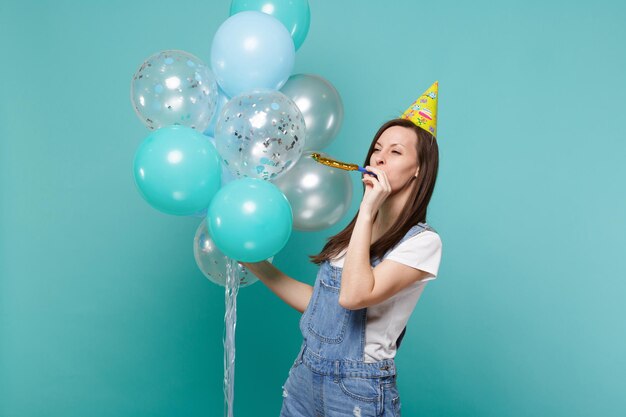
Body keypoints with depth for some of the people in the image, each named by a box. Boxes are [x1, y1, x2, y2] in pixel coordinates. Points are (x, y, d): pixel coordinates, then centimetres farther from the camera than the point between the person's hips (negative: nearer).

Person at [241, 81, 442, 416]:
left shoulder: (422, 241, -14)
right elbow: (318, 302, 10)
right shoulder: (358, 228, 8)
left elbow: (353, 296, -26)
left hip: (358, 390, -6)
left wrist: (367, 210, -22)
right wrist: (256, 265, 9)